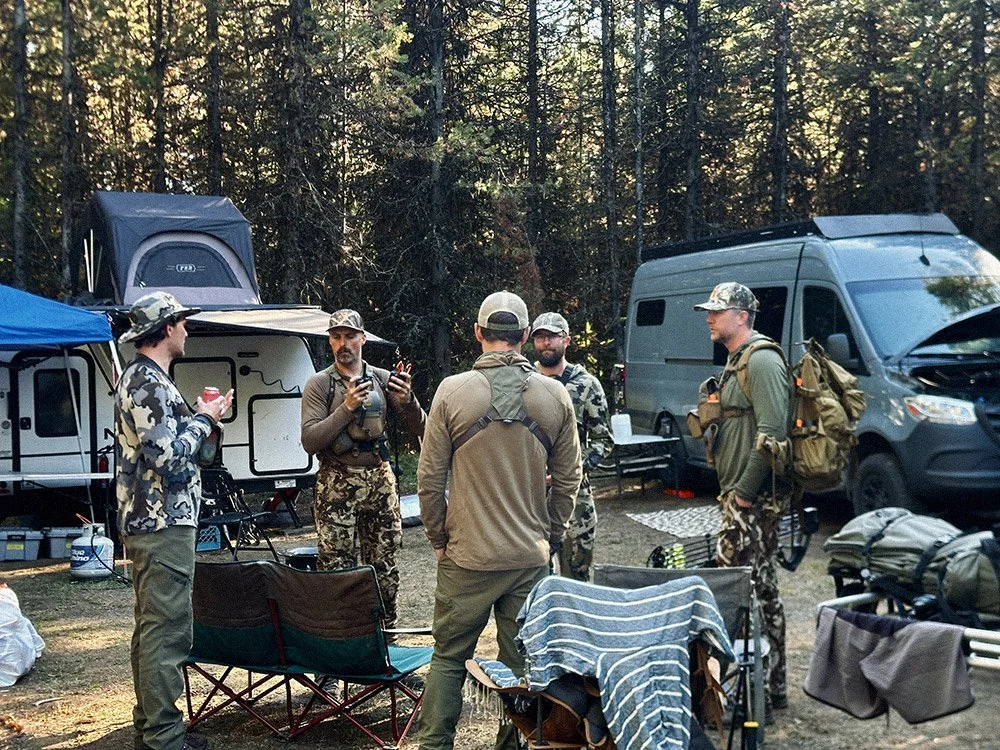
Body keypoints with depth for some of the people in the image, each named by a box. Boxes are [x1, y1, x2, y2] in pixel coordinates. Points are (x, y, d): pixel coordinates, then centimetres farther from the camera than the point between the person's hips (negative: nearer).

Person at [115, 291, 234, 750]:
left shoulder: (138, 377, 17)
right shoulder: (150, 382, -16)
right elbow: (168, 456, -23)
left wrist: (197, 417, 15)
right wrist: (204, 419, -11)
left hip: (147, 523, 11)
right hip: (163, 525, -11)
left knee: (151, 627, 16)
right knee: (167, 630, -7)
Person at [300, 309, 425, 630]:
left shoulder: (383, 379, 6)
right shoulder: (318, 384, -1)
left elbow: (419, 429, 5)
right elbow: (309, 440, -11)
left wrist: (406, 400, -15)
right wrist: (346, 408, -19)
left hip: (380, 481, 3)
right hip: (337, 485, -3)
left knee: (385, 566, 9)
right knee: (336, 567, -3)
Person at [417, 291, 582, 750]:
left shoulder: (452, 391, -7)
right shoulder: (555, 396, -1)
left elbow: (429, 479, -4)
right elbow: (568, 480, 5)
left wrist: (439, 539, 8)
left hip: (467, 557, -2)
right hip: (532, 558, 2)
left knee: (448, 657, 11)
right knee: (523, 663, 11)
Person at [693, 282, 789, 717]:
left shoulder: (762, 361, -14)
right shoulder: (737, 361, 18)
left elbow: (772, 431, -23)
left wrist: (745, 490, -20)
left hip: (753, 499, -11)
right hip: (740, 494, 11)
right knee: (760, 585, 15)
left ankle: (756, 694, -2)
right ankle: (772, 687, 25)